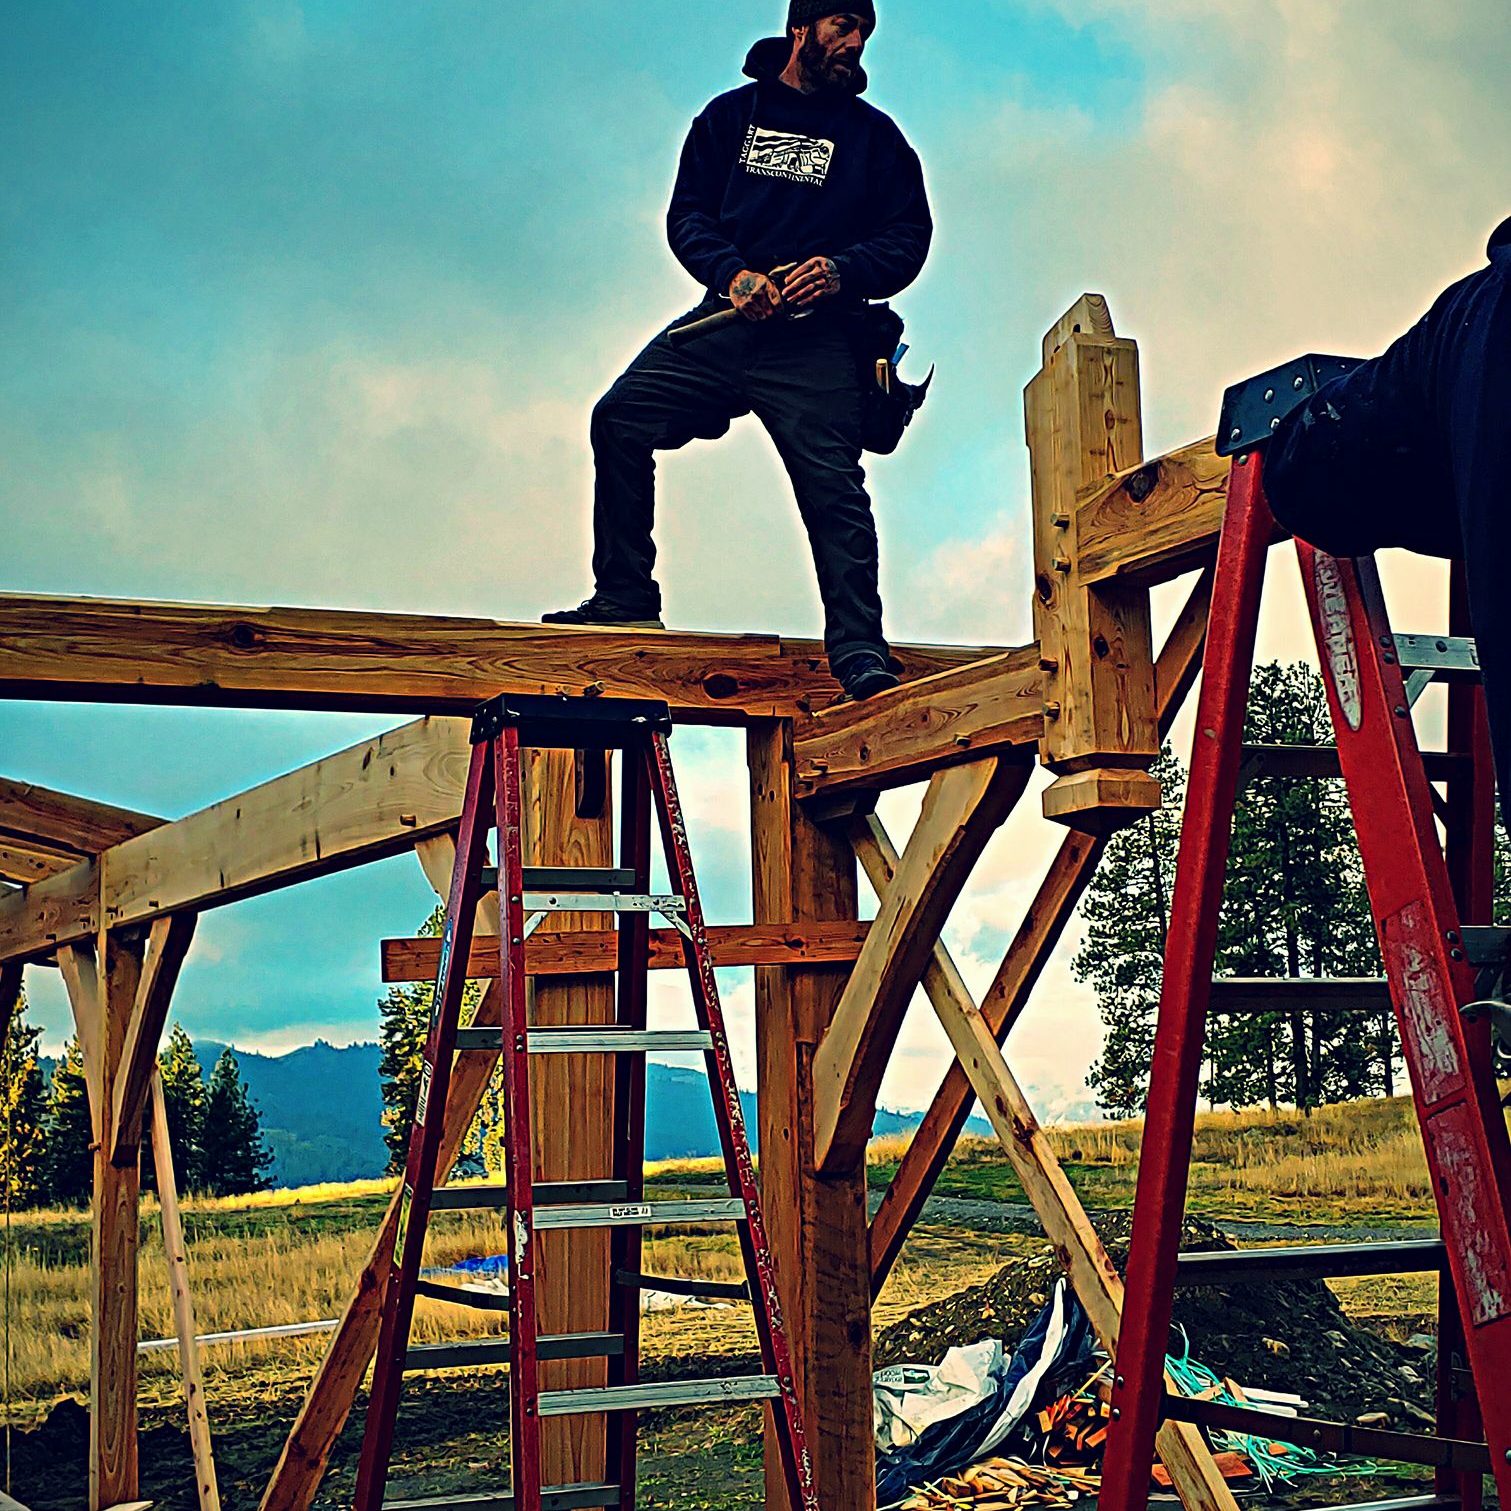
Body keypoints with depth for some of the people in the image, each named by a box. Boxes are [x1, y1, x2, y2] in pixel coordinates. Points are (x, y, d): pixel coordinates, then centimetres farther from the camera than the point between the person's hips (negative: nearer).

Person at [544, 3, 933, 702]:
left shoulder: (873, 134, 15)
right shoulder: (732, 114, 18)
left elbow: (909, 236, 8)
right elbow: (687, 212, 11)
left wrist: (843, 270, -12)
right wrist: (732, 272, -10)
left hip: (816, 338, -2)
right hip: (727, 319, 2)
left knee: (833, 483, -17)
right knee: (621, 418, -13)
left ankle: (859, 648, -19)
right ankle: (624, 598, -6)